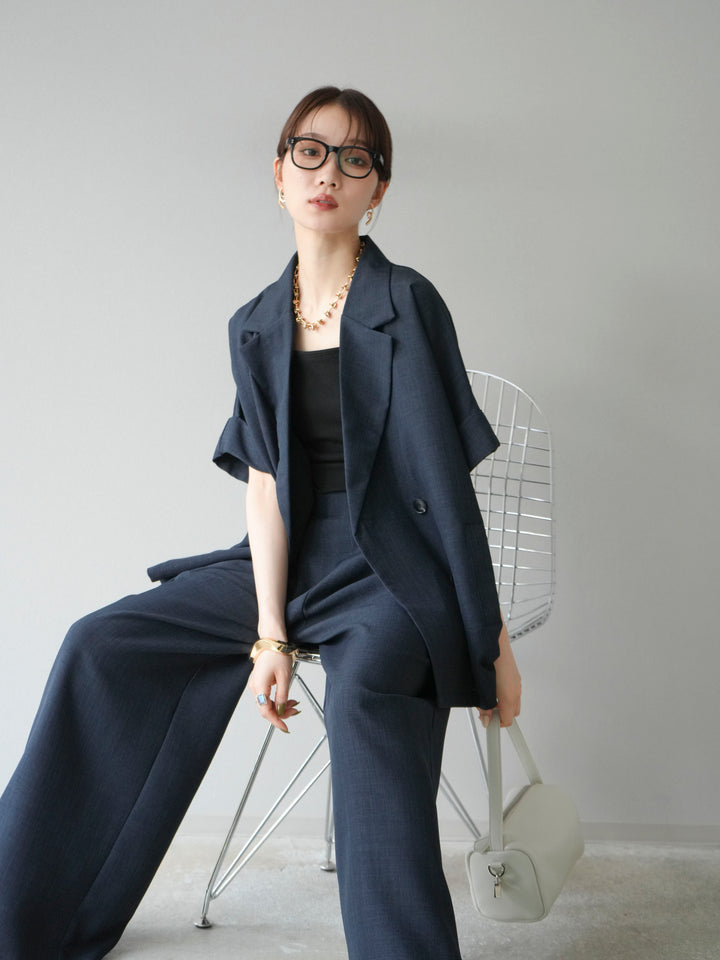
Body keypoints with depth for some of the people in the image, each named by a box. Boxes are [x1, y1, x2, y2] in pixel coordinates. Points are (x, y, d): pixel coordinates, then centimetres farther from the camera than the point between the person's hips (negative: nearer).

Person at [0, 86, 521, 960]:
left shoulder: (407, 306, -8)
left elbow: (448, 481, -11)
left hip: (396, 569, -5)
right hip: (293, 560, 6)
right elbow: (266, 484, -1)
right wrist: (270, 634, -10)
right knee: (104, 649, -1)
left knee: (361, 694, -37)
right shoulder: (255, 327, 6)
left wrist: (493, 642, -10)